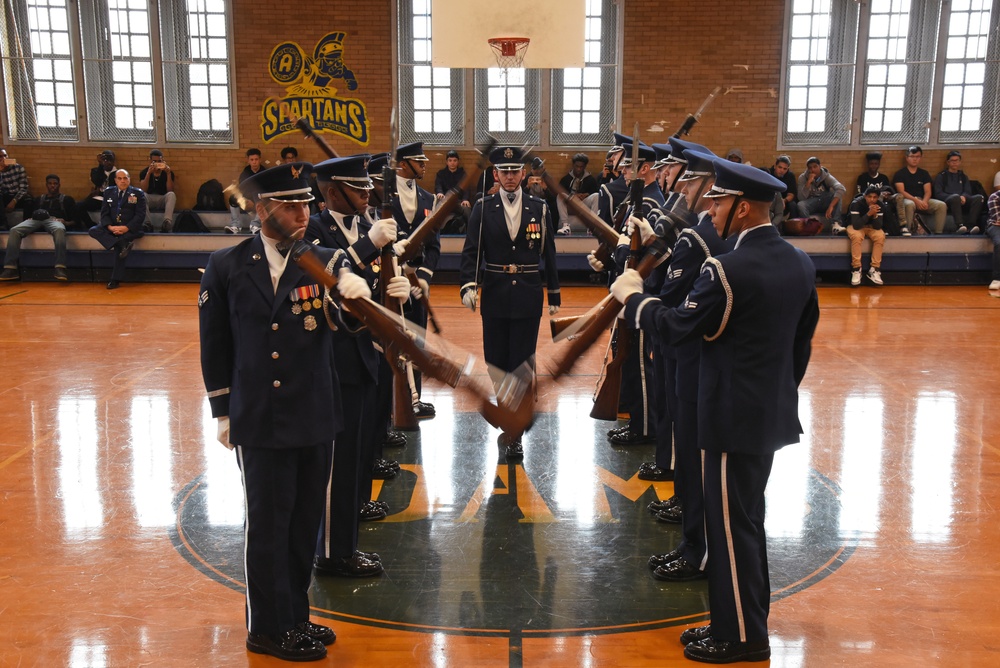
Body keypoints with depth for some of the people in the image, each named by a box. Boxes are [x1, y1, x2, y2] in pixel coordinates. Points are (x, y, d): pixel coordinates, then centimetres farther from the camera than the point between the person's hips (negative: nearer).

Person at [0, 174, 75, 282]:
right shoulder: (39, 199, 35)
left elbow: (74, 218, 15)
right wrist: (30, 218, 1)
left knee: (59, 230, -44)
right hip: (36, 220, 3)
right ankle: (10, 269, -38)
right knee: (14, 231, -29)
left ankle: (60, 269, -56)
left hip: (55, 220, -3)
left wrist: (64, 221, -7)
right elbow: (29, 213, 25)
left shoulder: (66, 199, 26)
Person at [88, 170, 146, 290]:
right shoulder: (108, 192, 11)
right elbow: (104, 213, 5)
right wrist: (110, 227, -16)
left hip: (129, 228, -5)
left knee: (119, 247, -31)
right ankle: (123, 244, -37)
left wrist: (126, 228, -20)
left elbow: (140, 215, -7)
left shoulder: (138, 193, 1)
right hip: (111, 226, 5)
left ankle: (115, 279, -23)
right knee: (93, 230, -23)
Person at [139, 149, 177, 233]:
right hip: (149, 200, 0)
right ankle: (147, 223, -46)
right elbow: (143, 190, -13)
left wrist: (168, 173, -21)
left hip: (163, 200, 0)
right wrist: (149, 173, -23)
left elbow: (170, 190, -10)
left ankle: (167, 222, -52)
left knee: (171, 195, -31)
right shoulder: (144, 172, 2)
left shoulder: (168, 172, 2)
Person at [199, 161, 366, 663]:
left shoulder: (326, 263, -1)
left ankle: (294, 618, 31)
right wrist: (223, 412, 2)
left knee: (304, 523, 13)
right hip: (258, 423, -2)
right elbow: (215, 344, 3)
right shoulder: (227, 267, -3)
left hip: (316, 418, 3)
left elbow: (345, 321, -17)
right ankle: (269, 628, 23)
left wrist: (355, 296, -39)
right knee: (267, 526, 7)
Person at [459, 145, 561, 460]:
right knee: (496, 361, 7)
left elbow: (549, 254, 7)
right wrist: (468, 285, -19)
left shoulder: (539, 208, 4)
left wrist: (554, 295, 8)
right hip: (494, 296, 1)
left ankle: (513, 434, 5)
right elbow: (471, 250, -3)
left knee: (521, 362, -1)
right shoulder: (483, 208, 2)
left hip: (528, 296, -1)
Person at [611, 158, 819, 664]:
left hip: (733, 418, -9)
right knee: (748, 519, 20)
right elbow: (802, 344, 12)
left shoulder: (728, 271, -22)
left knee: (731, 526, 4)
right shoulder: (800, 264, 4)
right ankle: (751, 618, 33)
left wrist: (632, 296, 0)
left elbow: (676, 328, -15)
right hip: (773, 414, 9)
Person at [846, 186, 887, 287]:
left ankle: (874, 269, -25)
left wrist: (875, 215, -37)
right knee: (856, 236, -36)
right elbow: (856, 225, -33)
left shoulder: (881, 205, -16)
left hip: (871, 227, 3)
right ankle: (856, 269, -30)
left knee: (880, 236, -29)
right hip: (856, 226, -3)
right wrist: (869, 213, -42)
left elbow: (878, 227, -19)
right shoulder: (856, 203, -26)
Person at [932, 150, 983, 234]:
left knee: (979, 197, -26)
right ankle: (959, 225, -51)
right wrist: (954, 197, -14)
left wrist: (963, 197, -10)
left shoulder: (963, 177, 28)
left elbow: (968, 192, 17)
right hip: (947, 202, -4)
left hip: (962, 202, 4)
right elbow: (938, 194, 2)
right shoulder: (941, 176, 15)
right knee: (955, 196, -39)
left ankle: (970, 225, -40)